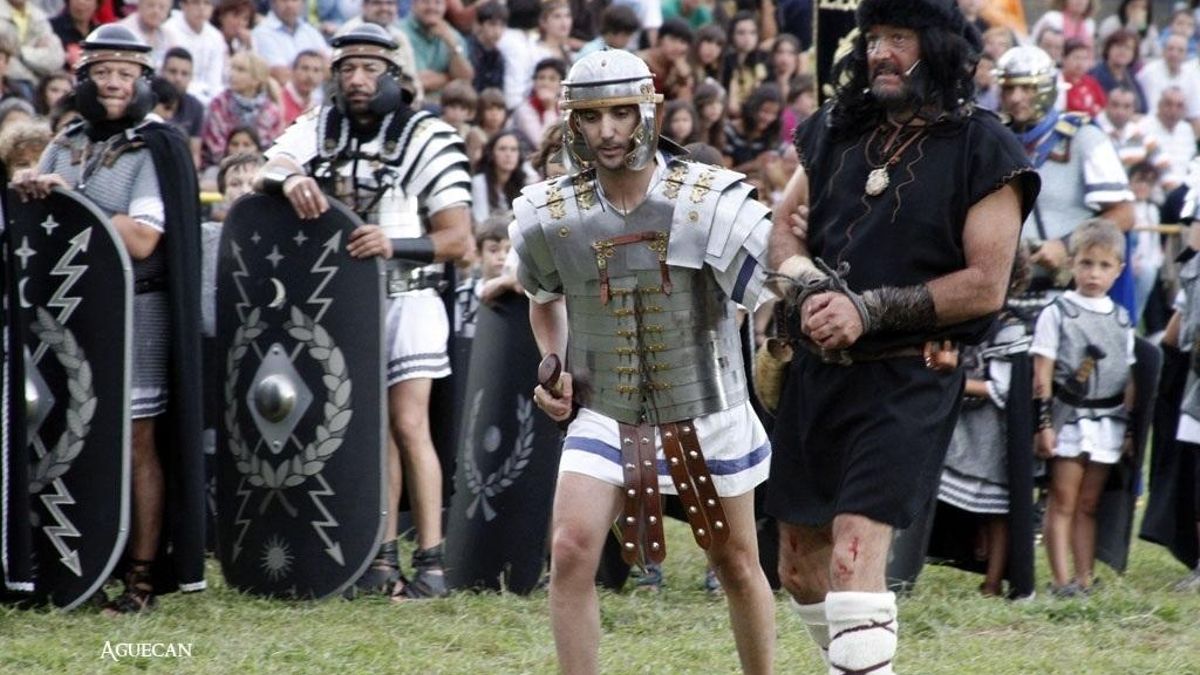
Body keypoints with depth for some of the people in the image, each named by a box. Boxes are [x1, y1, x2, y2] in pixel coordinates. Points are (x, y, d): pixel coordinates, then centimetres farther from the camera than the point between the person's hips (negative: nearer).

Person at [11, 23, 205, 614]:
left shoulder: (156, 150, -5)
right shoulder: (66, 147, 14)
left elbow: (140, 240, -14)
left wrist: (70, 199, -16)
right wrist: (28, 191, -7)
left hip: (134, 314, -6)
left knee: (137, 444, -3)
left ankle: (142, 577, 0)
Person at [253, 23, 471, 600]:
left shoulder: (426, 139, -6)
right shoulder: (316, 131, 7)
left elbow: (457, 238, -11)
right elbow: (264, 176, -8)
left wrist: (396, 245, -28)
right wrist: (287, 180, -32)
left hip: (404, 298, -4)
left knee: (408, 426, -11)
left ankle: (430, 563, -11)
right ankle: (381, 556, 13)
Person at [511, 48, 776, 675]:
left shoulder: (711, 203, -16)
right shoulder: (549, 216, -5)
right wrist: (553, 367, 1)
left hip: (706, 415, -1)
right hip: (605, 416, 1)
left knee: (737, 565, 13)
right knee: (571, 551, -16)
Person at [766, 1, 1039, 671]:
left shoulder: (982, 148, -7)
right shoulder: (836, 132, 11)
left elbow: (986, 286, -11)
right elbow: (785, 224, 11)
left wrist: (868, 311, -18)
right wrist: (809, 288, -12)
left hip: (908, 381, -7)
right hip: (818, 370, 7)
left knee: (855, 551, -20)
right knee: (800, 556, 13)